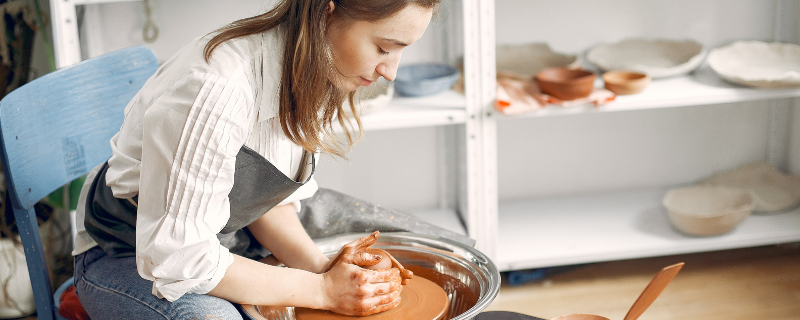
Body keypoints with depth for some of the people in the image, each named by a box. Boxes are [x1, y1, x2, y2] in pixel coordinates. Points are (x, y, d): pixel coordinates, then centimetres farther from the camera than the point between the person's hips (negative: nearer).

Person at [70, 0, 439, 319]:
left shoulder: (313, 76, -8)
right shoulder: (218, 89, -34)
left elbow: (269, 196, 2)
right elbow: (177, 258, -30)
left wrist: (321, 267, -16)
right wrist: (322, 289, -25)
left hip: (219, 241, 8)